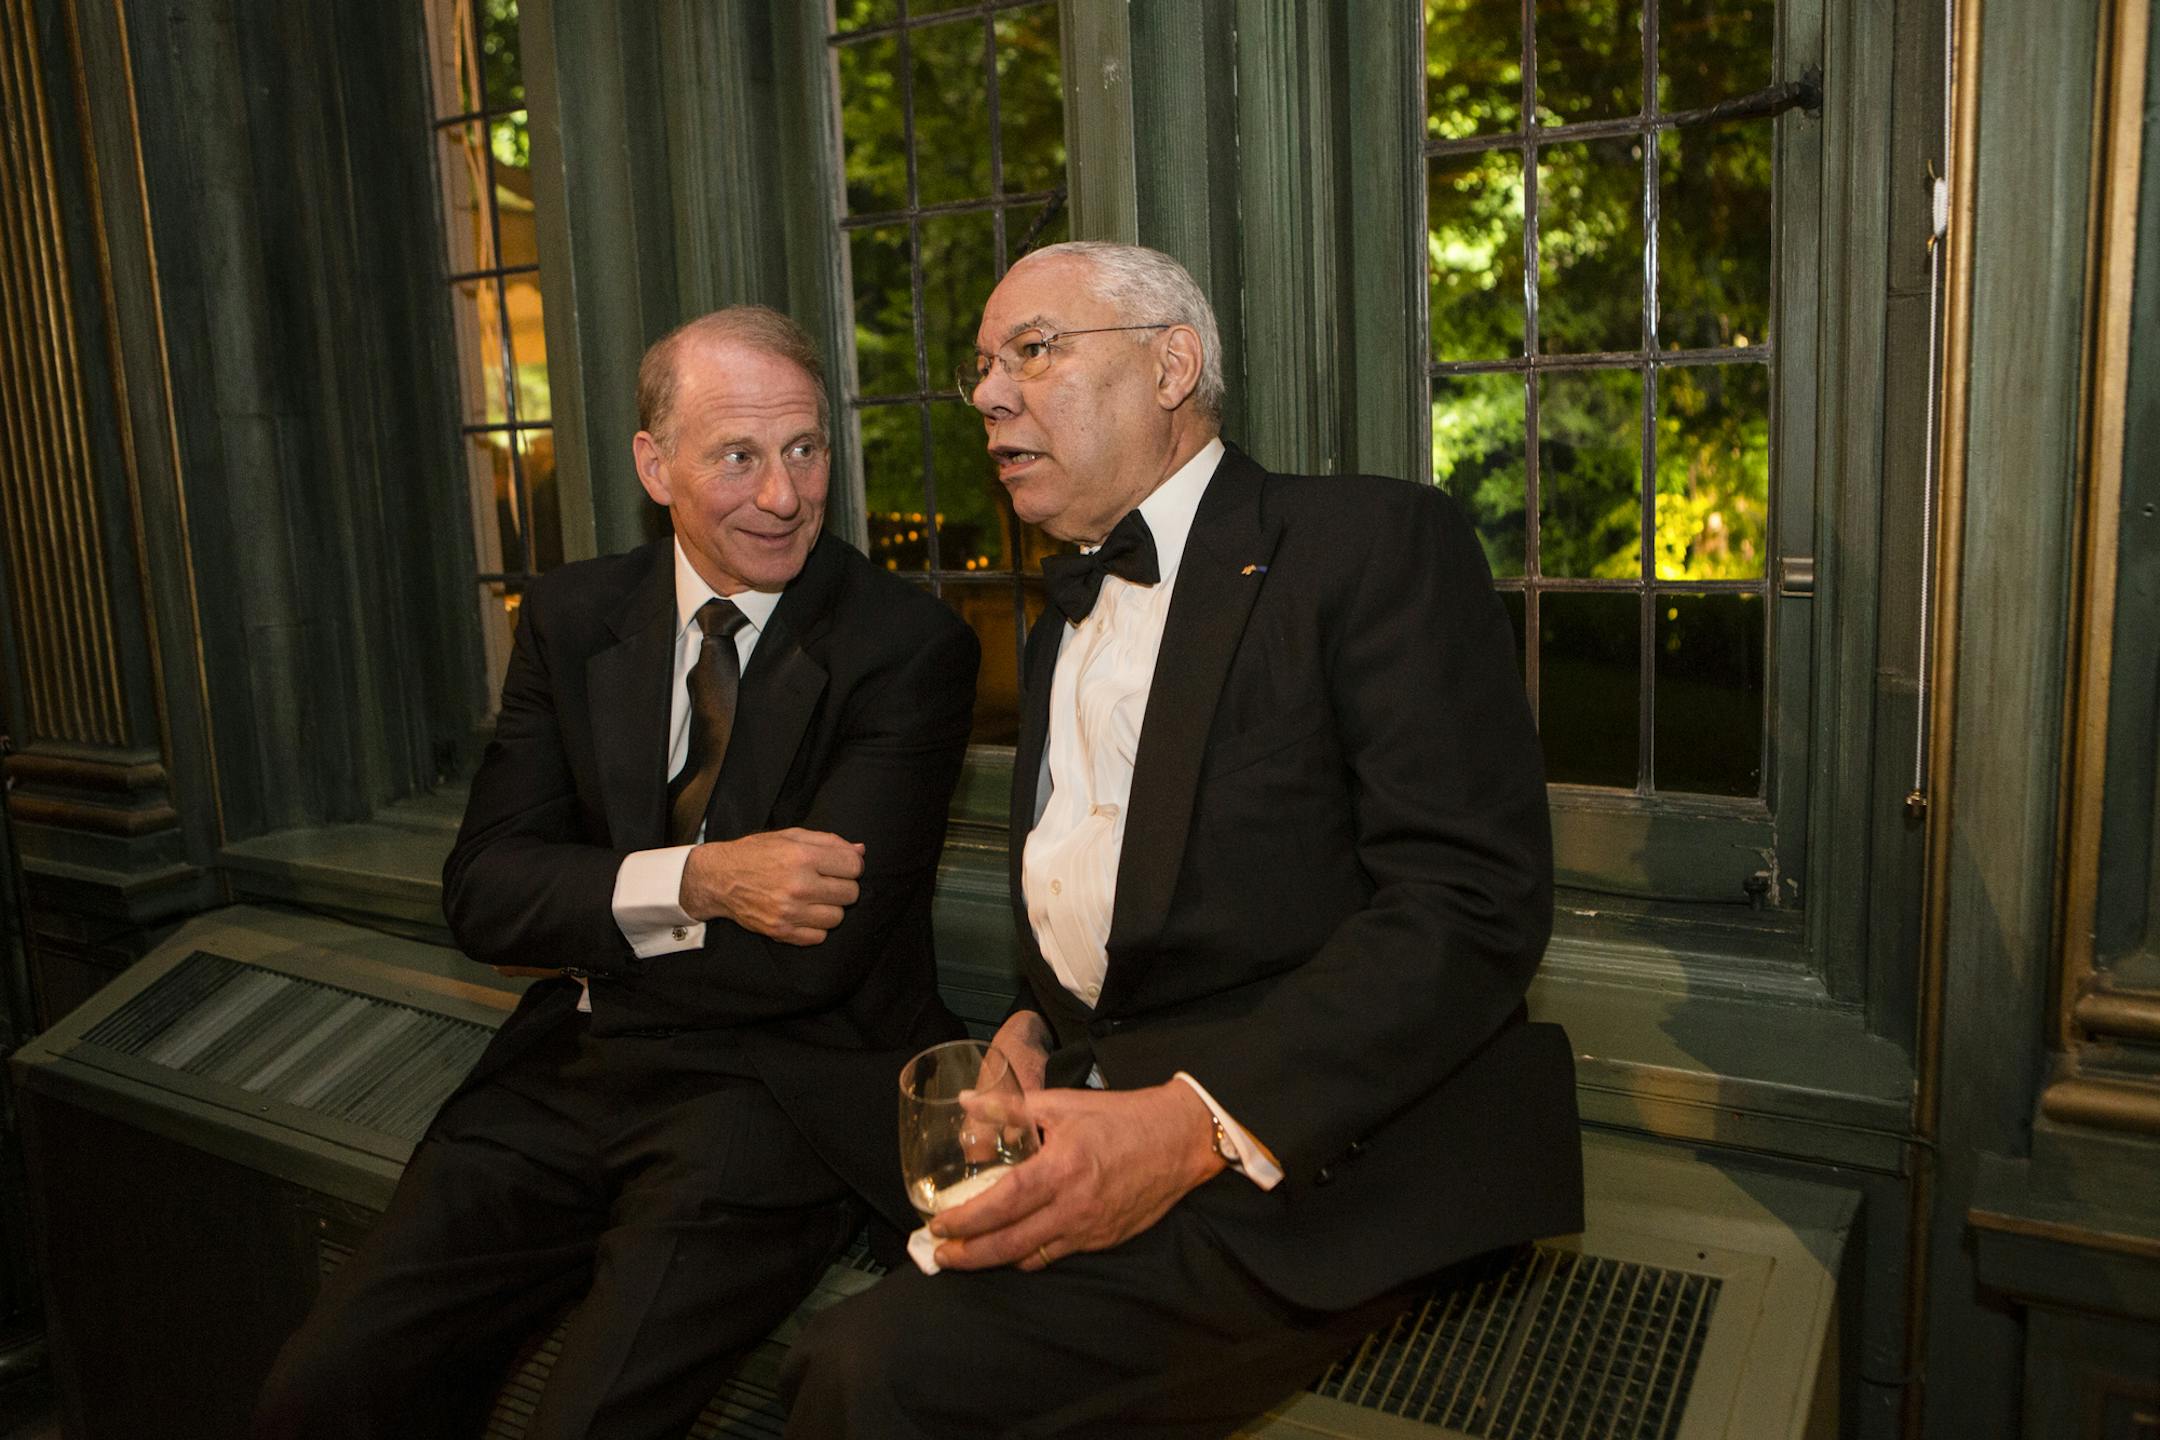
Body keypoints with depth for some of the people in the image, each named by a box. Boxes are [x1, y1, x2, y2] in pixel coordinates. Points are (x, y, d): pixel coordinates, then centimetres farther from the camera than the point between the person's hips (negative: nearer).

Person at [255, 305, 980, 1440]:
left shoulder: (910, 645, -9)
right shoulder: (571, 617, 7)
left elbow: (816, 954, -16)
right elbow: (481, 888, 0)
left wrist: (587, 934, -4)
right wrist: (693, 879, -17)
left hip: (776, 1086, -4)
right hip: (570, 1072, 5)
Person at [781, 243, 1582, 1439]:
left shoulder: (1375, 544, -3)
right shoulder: (1061, 630, 22)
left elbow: (1474, 897, -14)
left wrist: (1197, 1124, -23)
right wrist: (1028, 1030, 4)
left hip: (1314, 1150, -6)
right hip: (1085, 1115, 7)